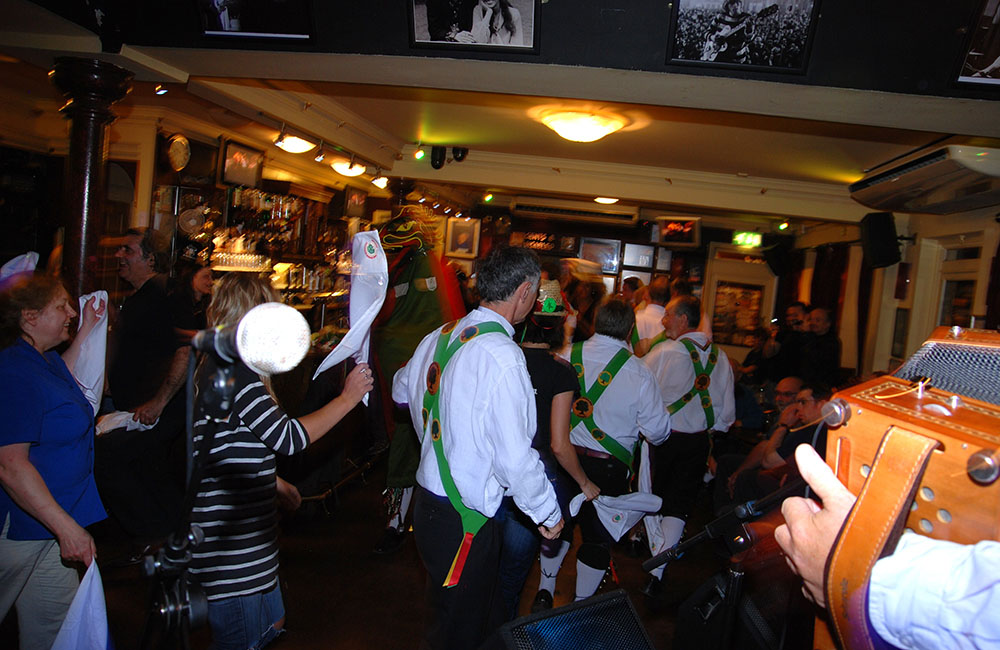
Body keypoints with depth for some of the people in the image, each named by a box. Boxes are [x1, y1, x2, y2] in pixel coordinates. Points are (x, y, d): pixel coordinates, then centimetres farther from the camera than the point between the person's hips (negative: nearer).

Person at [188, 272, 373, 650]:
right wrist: (348, 398, -15)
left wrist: (272, 481, 26)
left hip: (244, 530, 11)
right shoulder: (234, 372, -21)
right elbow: (288, 438, -23)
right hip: (231, 544, -11)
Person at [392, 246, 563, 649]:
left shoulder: (439, 337, 2)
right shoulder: (502, 357, -23)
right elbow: (515, 458, -24)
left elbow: (401, 391, 21)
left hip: (429, 498, 8)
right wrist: (549, 513, -9)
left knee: (486, 613, 25)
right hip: (463, 519, -8)